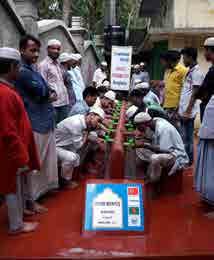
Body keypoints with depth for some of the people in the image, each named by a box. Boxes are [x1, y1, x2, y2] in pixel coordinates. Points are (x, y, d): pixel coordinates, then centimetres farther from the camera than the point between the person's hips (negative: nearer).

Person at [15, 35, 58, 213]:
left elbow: (49, 93, 16)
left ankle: (46, 187, 36)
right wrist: (49, 93, 1)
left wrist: (49, 94, -5)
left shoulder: (32, 68, 15)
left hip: (46, 120, 10)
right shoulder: (22, 71, -17)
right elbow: (43, 91, -19)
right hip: (35, 123, -10)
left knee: (48, 158, 20)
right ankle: (31, 199, 11)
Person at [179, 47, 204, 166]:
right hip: (183, 110, 9)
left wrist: (188, 111, -18)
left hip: (188, 111, -9)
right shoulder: (190, 71, 17)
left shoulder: (196, 72, -12)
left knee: (187, 138, -3)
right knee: (184, 137, 14)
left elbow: (195, 94, -16)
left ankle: (188, 161, 6)